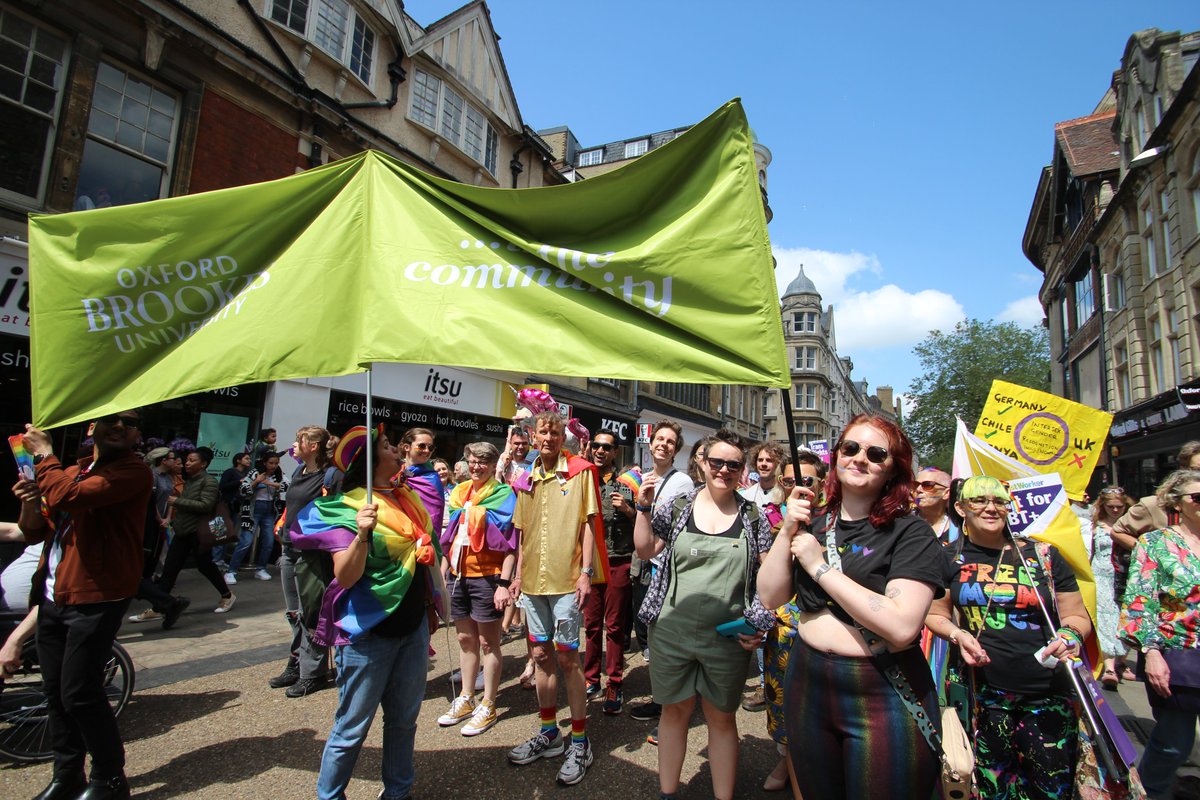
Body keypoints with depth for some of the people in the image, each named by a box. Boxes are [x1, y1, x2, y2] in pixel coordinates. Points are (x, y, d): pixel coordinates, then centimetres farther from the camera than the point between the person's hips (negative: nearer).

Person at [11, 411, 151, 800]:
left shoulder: (132, 471, -11)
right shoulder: (71, 471, 14)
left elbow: (69, 497, -25)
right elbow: (36, 532, 16)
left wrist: (43, 454, -9)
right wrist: (28, 503, -5)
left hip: (94, 600, -7)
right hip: (52, 598, 8)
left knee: (79, 694, -4)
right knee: (55, 693, 14)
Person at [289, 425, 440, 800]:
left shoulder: (408, 498, 6)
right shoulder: (347, 507, -13)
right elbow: (345, 576, -21)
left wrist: (430, 606, 22)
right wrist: (362, 534, -37)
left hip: (413, 627, 6)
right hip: (369, 632, -6)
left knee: (405, 718, 17)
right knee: (352, 727, 7)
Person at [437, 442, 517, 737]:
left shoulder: (503, 496, -7)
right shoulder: (459, 493, 10)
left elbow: (510, 545, -10)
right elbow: (448, 538, 16)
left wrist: (504, 583, -16)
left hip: (486, 577, -6)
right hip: (458, 575, 6)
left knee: (488, 642, 4)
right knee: (465, 639, 17)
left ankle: (488, 706, 17)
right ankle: (465, 700, 31)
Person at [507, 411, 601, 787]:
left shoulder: (579, 471, -4)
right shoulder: (528, 478, 11)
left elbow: (588, 523, -6)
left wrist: (586, 572, -12)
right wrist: (518, 573, 13)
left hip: (566, 581, -5)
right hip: (533, 582, 5)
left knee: (567, 657, 1)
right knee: (541, 654, 14)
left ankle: (579, 742, 17)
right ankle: (549, 734, 31)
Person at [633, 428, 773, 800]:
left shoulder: (753, 516, -1)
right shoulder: (678, 506, -1)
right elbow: (645, 550, 3)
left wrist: (759, 622, -5)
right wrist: (643, 507, -7)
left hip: (728, 640, 0)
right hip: (671, 633, 1)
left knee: (722, 718, 15)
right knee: (675, 711, 16)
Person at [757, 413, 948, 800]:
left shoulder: (910, 532, -12)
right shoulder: (813, 525, 3)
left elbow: (902, 627, -25)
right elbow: (771, 598, -1)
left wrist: (821, 567, -20)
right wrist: (786, 532, -12)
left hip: (884, 698, -5)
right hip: (807, 685, 5)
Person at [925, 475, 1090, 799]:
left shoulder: (1043, 555, 3)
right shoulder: (950, 559, 3)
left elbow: (1077, 616, 10)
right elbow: (935, 613, 10)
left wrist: (1070, 635, -10)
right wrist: (957, 634, -9)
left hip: (1046, 694, 0)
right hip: (983, 695, 0)